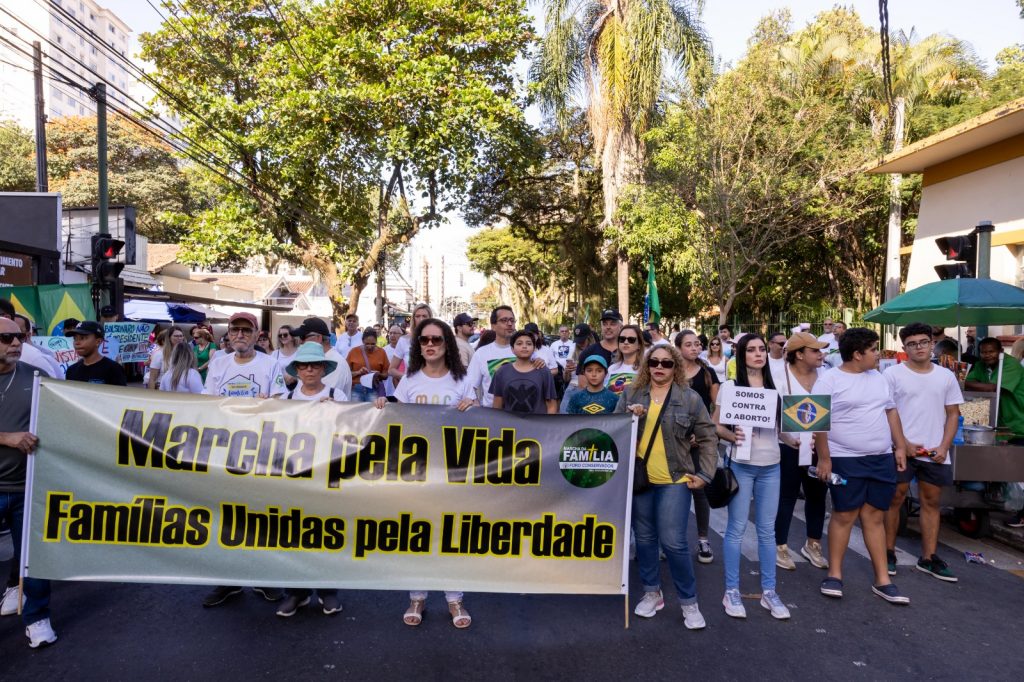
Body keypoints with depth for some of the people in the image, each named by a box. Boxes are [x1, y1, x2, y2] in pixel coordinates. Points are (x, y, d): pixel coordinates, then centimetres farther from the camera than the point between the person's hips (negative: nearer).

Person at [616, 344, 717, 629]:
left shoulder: (690, 398, -1)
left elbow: (708, 438, 4)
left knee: (673, 542, -6)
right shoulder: (631, 394, 4)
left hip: (674, 481, -3)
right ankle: (652, 593, 30)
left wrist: (704, 474, -1)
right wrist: (628, 416, -15)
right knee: (644, 539, 12)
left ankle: (689, 602, 13)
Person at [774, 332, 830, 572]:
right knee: (786, 497, 6)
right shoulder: (780, 376, -10)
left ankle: (812, 545, 32)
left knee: (817, 496, 15)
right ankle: (780, 547, 19)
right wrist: (786, 437, -25)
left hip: (819, 447, 4)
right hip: (790, 447, -4)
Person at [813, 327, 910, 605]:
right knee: (844, 515, 2)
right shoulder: (829, 380, -9)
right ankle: (834, 574, 15)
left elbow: (891, 412, 17)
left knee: (874, 517, 10)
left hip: (882, 458, 5)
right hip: (846, 460, -5)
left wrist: (900, 447, 10)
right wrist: (824, 458, -14)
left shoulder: (878, 378, 11)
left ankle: (882, 580, 16)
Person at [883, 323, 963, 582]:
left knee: (931, 502, 10)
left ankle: (929, 558, 20)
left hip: (935, 452, 4)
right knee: (895, 499, 2)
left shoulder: (946, 376, 8)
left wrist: (944, 447, -2)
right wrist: (904, 444, -12)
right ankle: (888, 553, 13)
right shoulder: (893, 374, -3)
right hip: (900, 450, -3)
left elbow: (953, 414, 10)